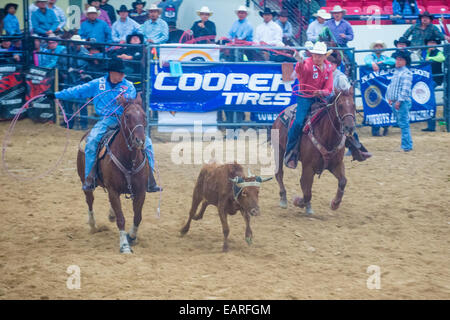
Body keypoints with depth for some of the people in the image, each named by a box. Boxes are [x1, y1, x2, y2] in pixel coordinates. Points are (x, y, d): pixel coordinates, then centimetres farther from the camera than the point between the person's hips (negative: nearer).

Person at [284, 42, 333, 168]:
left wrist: (322, 92, -19)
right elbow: (301, 70, -37)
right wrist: (300, 64, -61)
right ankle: (290, 153, -12)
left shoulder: (328, 67, 6)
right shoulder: (308, 63, -10)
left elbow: (329, 89, 4)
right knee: (298, 122, -22)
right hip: (306, 97, -5)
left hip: (321, 96, 5)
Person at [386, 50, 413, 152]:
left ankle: (406, 146, -9)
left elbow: (406, 88, -16)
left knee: (404, 124, -10)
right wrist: (389, 97, 15)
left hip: (402, 102, -9)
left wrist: (399, 100, -20)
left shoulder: (406, 73, -9)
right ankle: (407, 144, 17)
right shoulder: (396, 72, 19)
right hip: (395, 102, 9)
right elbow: (391, 86, 26)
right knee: (401, 124, 12)